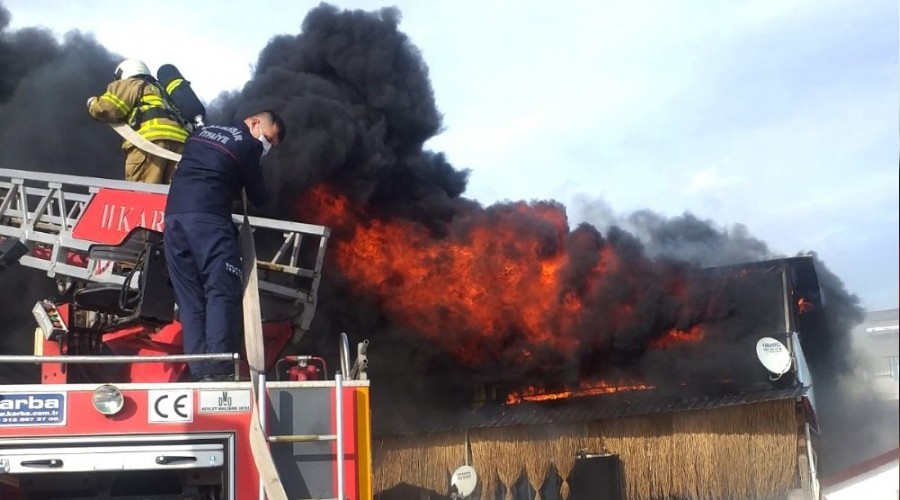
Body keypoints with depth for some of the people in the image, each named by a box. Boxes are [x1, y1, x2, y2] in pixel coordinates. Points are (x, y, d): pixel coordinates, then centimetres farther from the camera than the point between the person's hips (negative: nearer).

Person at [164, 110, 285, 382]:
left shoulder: (201, 133, 25)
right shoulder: (247, 145, 5)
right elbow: (259, 197, 10)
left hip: (173, 215, 7)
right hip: (209, 218, -7)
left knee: (189, 298, 5)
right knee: (221, 292, -8)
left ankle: (199, 372, -1)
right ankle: (218, 370, -18)